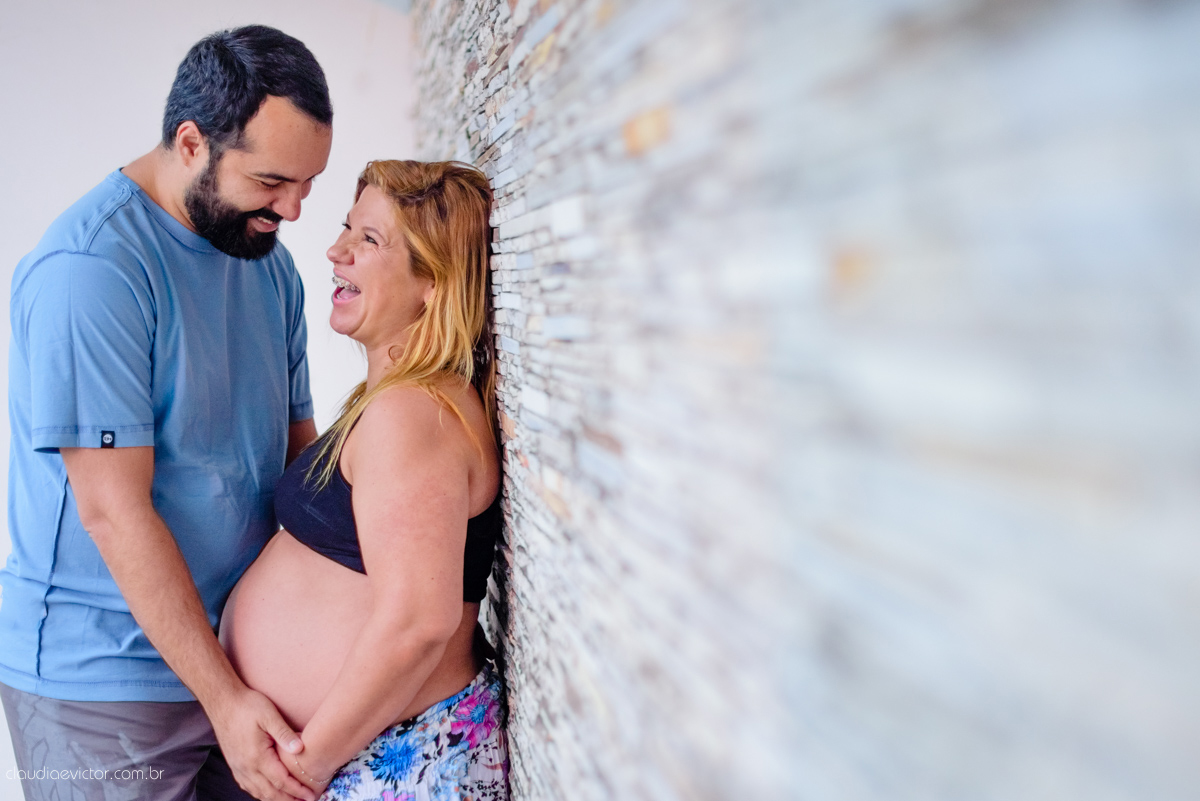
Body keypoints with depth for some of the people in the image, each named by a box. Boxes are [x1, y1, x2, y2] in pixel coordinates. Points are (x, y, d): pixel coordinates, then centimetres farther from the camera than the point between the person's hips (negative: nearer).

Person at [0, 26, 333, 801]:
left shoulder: (270, 261, 3)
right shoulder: (89, 268, -19)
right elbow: (115, 510, -21)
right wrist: (223, 697, -18)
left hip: (242, 651, 7)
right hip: (105, 678, -6)